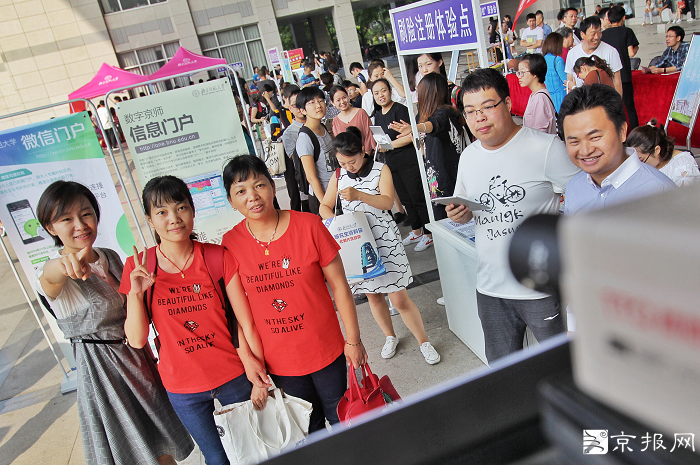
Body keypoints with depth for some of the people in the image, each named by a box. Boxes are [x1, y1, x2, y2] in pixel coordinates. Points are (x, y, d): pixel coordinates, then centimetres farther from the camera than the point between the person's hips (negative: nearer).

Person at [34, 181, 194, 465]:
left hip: (139, 358, 6)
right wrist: (63, 264, -64)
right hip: (102, 371, -5)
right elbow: (49, 277, -43)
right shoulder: (50, 274, -16)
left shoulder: (111, 258, 4)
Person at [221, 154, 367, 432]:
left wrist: (353, 340, -5)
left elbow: (339, 286, -7)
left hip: (326, 351, -1)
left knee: (342, 421, 16)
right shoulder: (231, 244, -9)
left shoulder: (308, 226, -13)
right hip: (278, 361, 1)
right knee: (308, 430, 19)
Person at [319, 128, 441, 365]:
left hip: (383, 239, -4)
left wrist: (359, 195, -34)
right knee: (372, 295, 14)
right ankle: (390, 337, 37)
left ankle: (423, 341, 16)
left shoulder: (380, 170, -4)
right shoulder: (338, 176, 6)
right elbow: (325, 207, 10)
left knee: (399, 297, -4)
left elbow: (387, 202, -18)